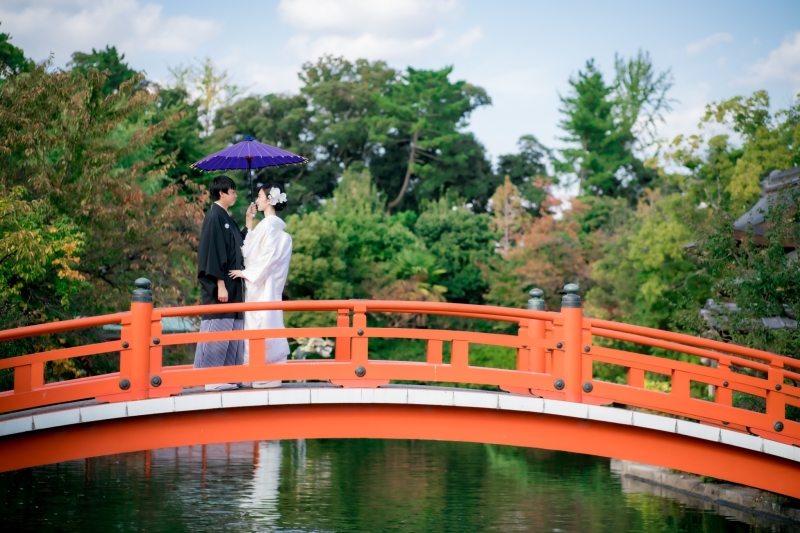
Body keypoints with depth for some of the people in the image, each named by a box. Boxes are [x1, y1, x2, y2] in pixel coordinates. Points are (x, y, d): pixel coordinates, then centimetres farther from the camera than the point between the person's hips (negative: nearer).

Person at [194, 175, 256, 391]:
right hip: (220, 284, -9)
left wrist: (249, 221, 17)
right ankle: (211, 379, -4)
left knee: (231, 331, 9)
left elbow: (238, 246, 19)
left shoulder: (226, 218, 16)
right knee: (217, 331, -7)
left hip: (232, 284, 9)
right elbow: (213, 252, -17)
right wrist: (220, 284, -20)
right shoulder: (214, 217, -11)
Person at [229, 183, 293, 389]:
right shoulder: (267, 225, 16)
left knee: (263, 326, -8)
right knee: (265, 327, 9)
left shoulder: (270, 225, -13)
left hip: (263, 285, -10)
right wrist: (249, 228, 15)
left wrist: (247, 273, -13)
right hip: (259, 284, 10)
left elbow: (268, 257, -19)